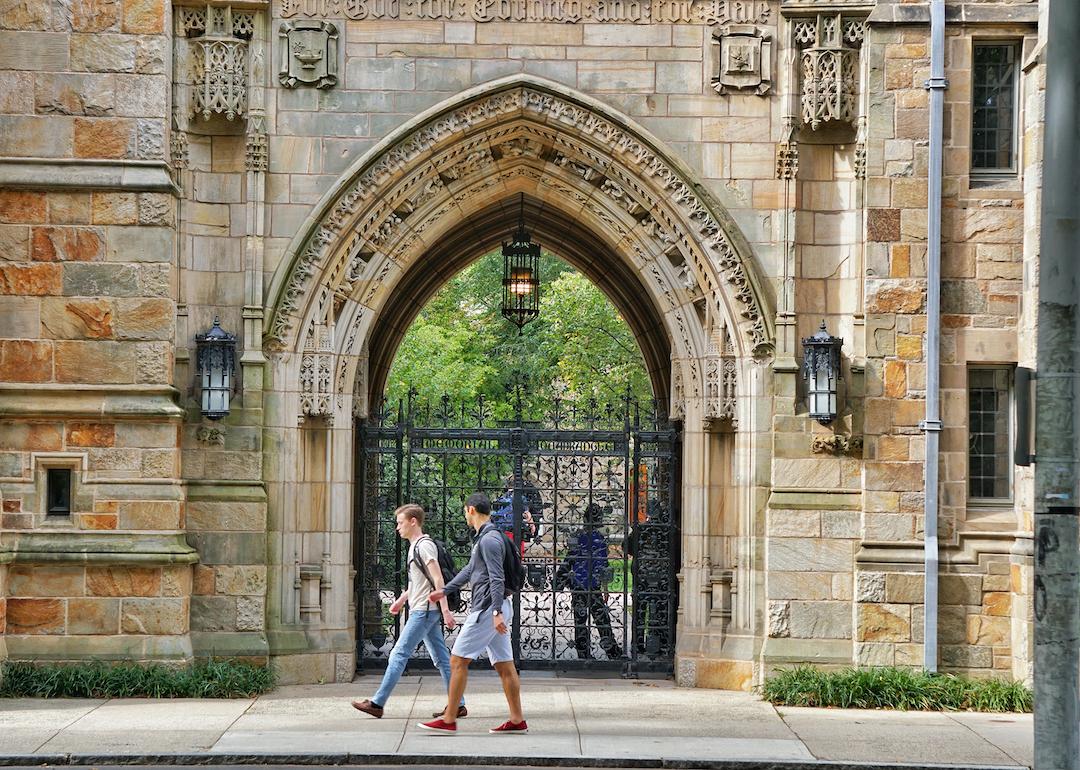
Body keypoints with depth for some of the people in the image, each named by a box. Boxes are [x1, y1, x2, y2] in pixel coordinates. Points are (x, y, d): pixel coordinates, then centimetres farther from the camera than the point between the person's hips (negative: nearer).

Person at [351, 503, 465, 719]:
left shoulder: (424, 545, -12)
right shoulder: (415, 546, 18)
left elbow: (438, 580, -19)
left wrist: (445, 610, -23)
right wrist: (401, 600, 27)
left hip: (424, 611, -10)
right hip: (424, 610, 10)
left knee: (399, 654, -8)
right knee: (441, 657, 8)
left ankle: (377, 703, -6)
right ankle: (457, 704, 8)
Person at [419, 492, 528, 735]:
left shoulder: (489, 540, -15)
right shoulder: (484, 538, 17)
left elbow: (497, 579, -22)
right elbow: (469, 570, 29)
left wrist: (497, 613, -27)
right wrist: (444, 591, 35)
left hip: (487, 609, -10)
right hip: (496, 609, 10)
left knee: (458, 661, -6)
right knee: (504, 665, 9)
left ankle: (448, 721, -4)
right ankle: (517, 721, 10)